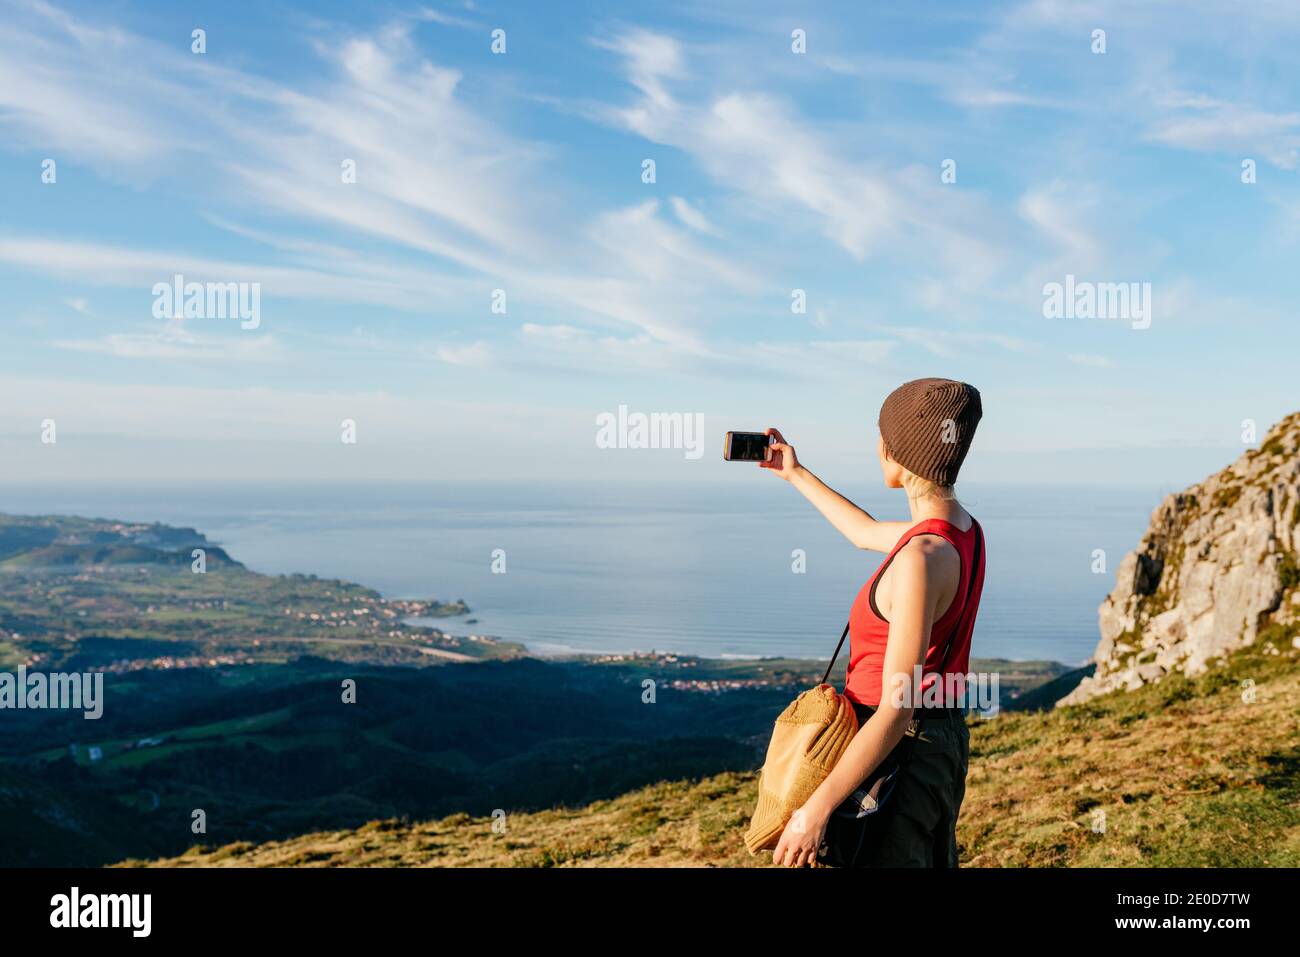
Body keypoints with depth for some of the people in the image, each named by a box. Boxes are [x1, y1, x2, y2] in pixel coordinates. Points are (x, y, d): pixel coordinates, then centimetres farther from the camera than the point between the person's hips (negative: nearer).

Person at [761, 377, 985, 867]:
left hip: (897, 752, -9)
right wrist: (797, 475, 32)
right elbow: (868, 533, 23)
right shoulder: (962, 529, 1)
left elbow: (896, 708, -27)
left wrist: (816, 809, -23)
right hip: (944, 741, 9)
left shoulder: (921, 559, -27)